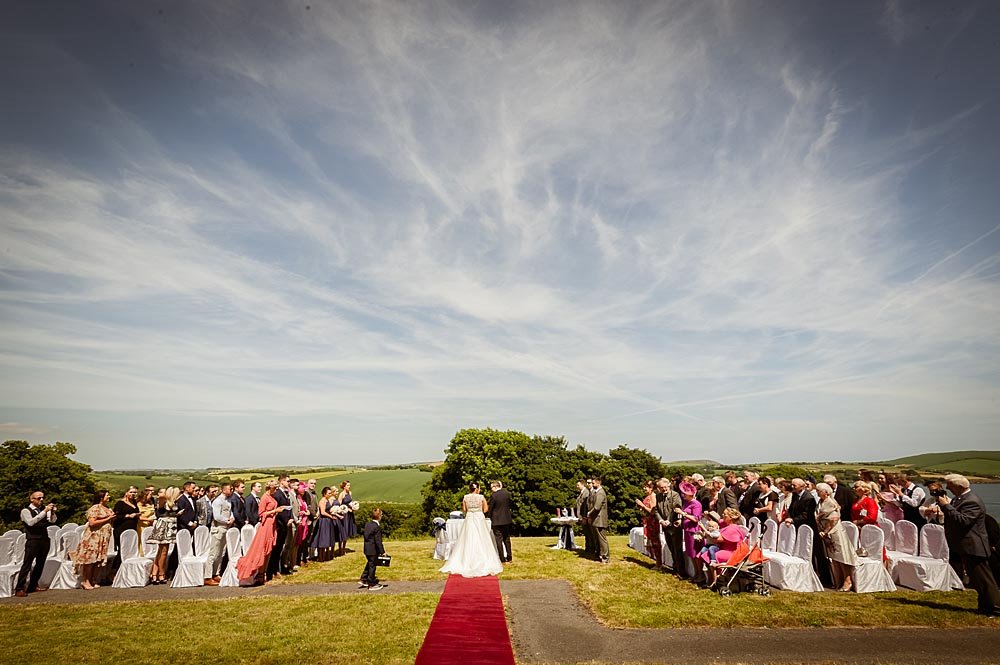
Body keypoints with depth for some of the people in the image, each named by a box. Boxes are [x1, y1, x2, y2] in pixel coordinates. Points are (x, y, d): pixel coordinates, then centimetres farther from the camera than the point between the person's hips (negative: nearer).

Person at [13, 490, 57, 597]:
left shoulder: (44, 508, 9)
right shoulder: (25, 511, -4)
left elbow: (52, 520, 2)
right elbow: (30, 522, -20)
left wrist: (52, 512, -18)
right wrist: (44, 511, -26)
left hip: (44, 539, 5)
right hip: (32, 541, -5)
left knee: (40, 564, 11)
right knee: (27, 564, -6)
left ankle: (33, 586, 22)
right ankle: (19, 589, -2)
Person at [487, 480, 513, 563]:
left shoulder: (493, 496, -16)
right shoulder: (507, 493, 0)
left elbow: (490, 509, -8)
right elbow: (509, 505, 9)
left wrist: (491, 518, 9)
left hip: (497, 521, -6)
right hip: (507, 519, 6)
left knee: (499, 539, 4)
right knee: (507, 538, 17)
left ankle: (502, 558, 5)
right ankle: (509, 557, 23)